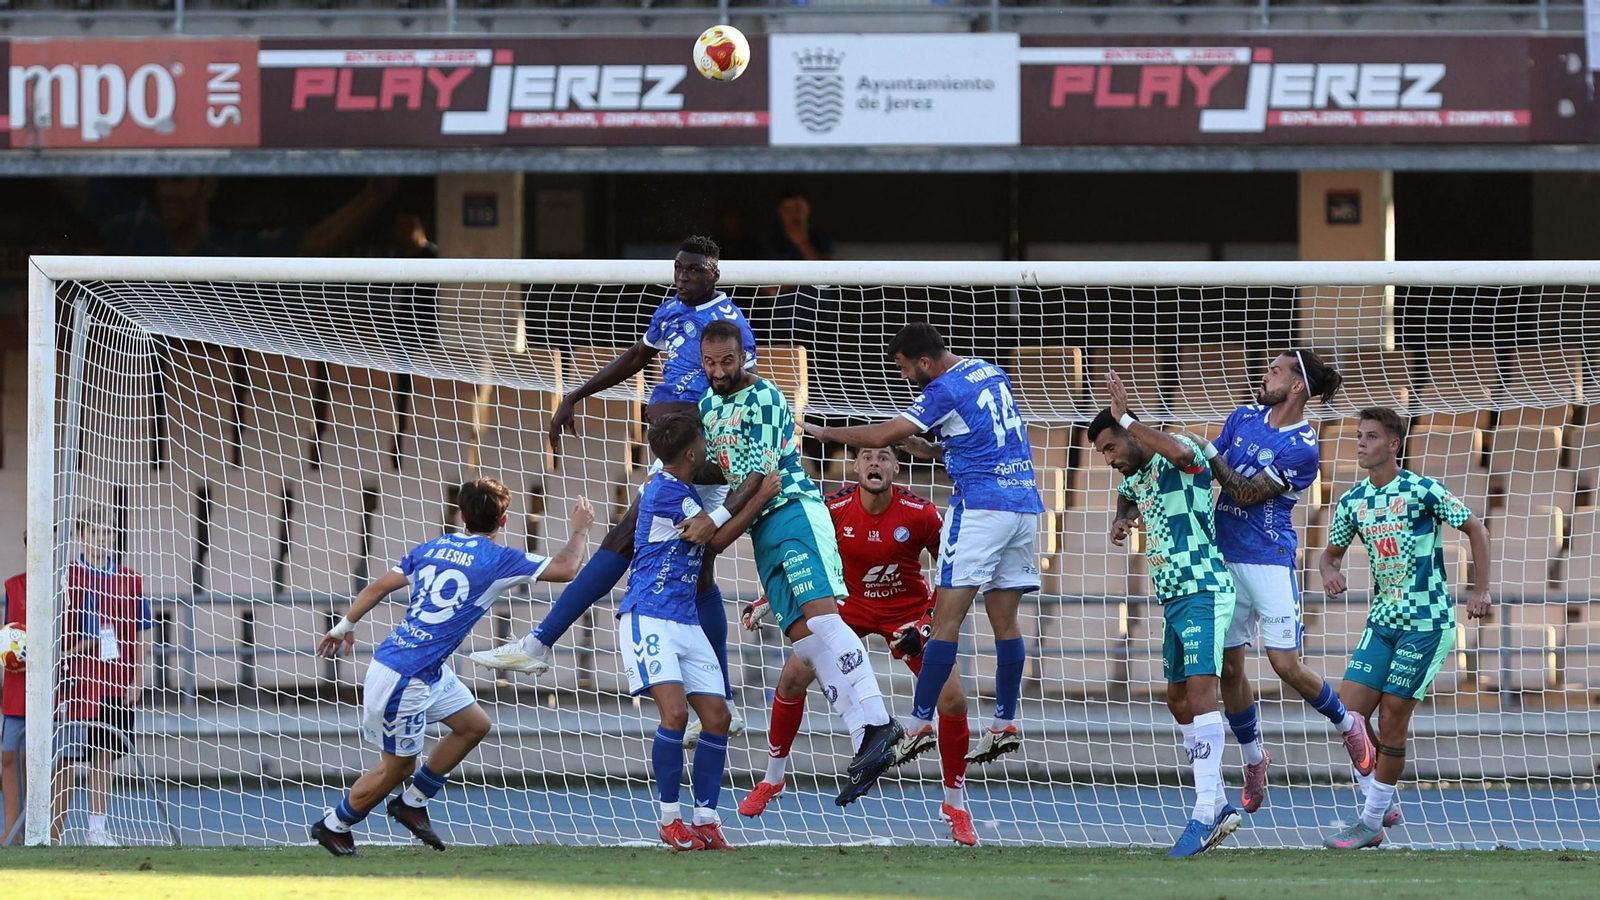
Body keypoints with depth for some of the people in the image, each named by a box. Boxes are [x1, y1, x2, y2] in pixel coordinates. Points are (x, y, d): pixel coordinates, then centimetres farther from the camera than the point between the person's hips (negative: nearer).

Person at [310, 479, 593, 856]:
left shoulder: (432, 548, 7)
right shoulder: (496, 559, -12)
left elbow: (378, 588, 9)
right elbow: (566, 569, -10)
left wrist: (344, 627, 21)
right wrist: (580, 530, 8)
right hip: (404, 679, -8)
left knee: (474, 725, 18)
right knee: (396, 768, 6)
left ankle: (412, 803, 25)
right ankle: (333, 827, 23)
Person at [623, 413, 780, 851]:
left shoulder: (681, 487, 14)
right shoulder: (666, 491, -14)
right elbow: (717, 538, -6)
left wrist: (754, 481, 14)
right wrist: (762, 495, -1)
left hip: (685, 621, 9)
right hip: (648, 617, -9)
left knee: (717, 716, 1)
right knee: (675, 711, -21)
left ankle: (705, 821, 7)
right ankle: (670, 819, -11)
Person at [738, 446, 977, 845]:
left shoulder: (919, 513, -23)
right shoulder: (834, 509, -19)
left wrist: (929, 624, -17)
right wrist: (767, 599, -3)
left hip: (907, 611, -1)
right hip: (851, 604, 1)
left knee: (953, 700, -13)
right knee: (793, 677, -11)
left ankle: (955, 806, 6)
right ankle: (772, 779, 12)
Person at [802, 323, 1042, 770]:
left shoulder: (946, 390, -11)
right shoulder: (991, 373, 14)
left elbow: (881, 435, -12)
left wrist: (823, 431, 1)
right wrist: (928, 449, 17)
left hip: (982, 505, -8)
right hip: (1025, 502, 8)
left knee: (947, 615, -8)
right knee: (1005, 618, 9)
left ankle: (920, 721, -11)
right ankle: (1005, 724, 8)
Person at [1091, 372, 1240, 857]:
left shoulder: (1177, 463, -11)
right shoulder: (1134, 479, 16)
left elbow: (1179, 450, -38)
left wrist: (1126, 419, -29)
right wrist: (1122, 521, 18)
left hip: (1203, 590, -11)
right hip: (1172, 598, 11)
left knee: (1200, 690, -19)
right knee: (1179, 702, 12)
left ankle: (1205, 813, -26)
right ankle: (1218, 806, 18)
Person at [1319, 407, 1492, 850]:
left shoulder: (1423, 491, -10)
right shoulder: (1352, 502, 6)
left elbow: (1475, 529, 0)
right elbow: (1332, 552, 18)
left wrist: (1480, 590, -5)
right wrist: (1330, 573, -6)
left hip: (1427, 624, -6)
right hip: (1382, 621, 6)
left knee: (1391, 719, -6)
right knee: (1349, 714, -3)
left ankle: (1371, 823, 3)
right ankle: (1383, 805, 16)